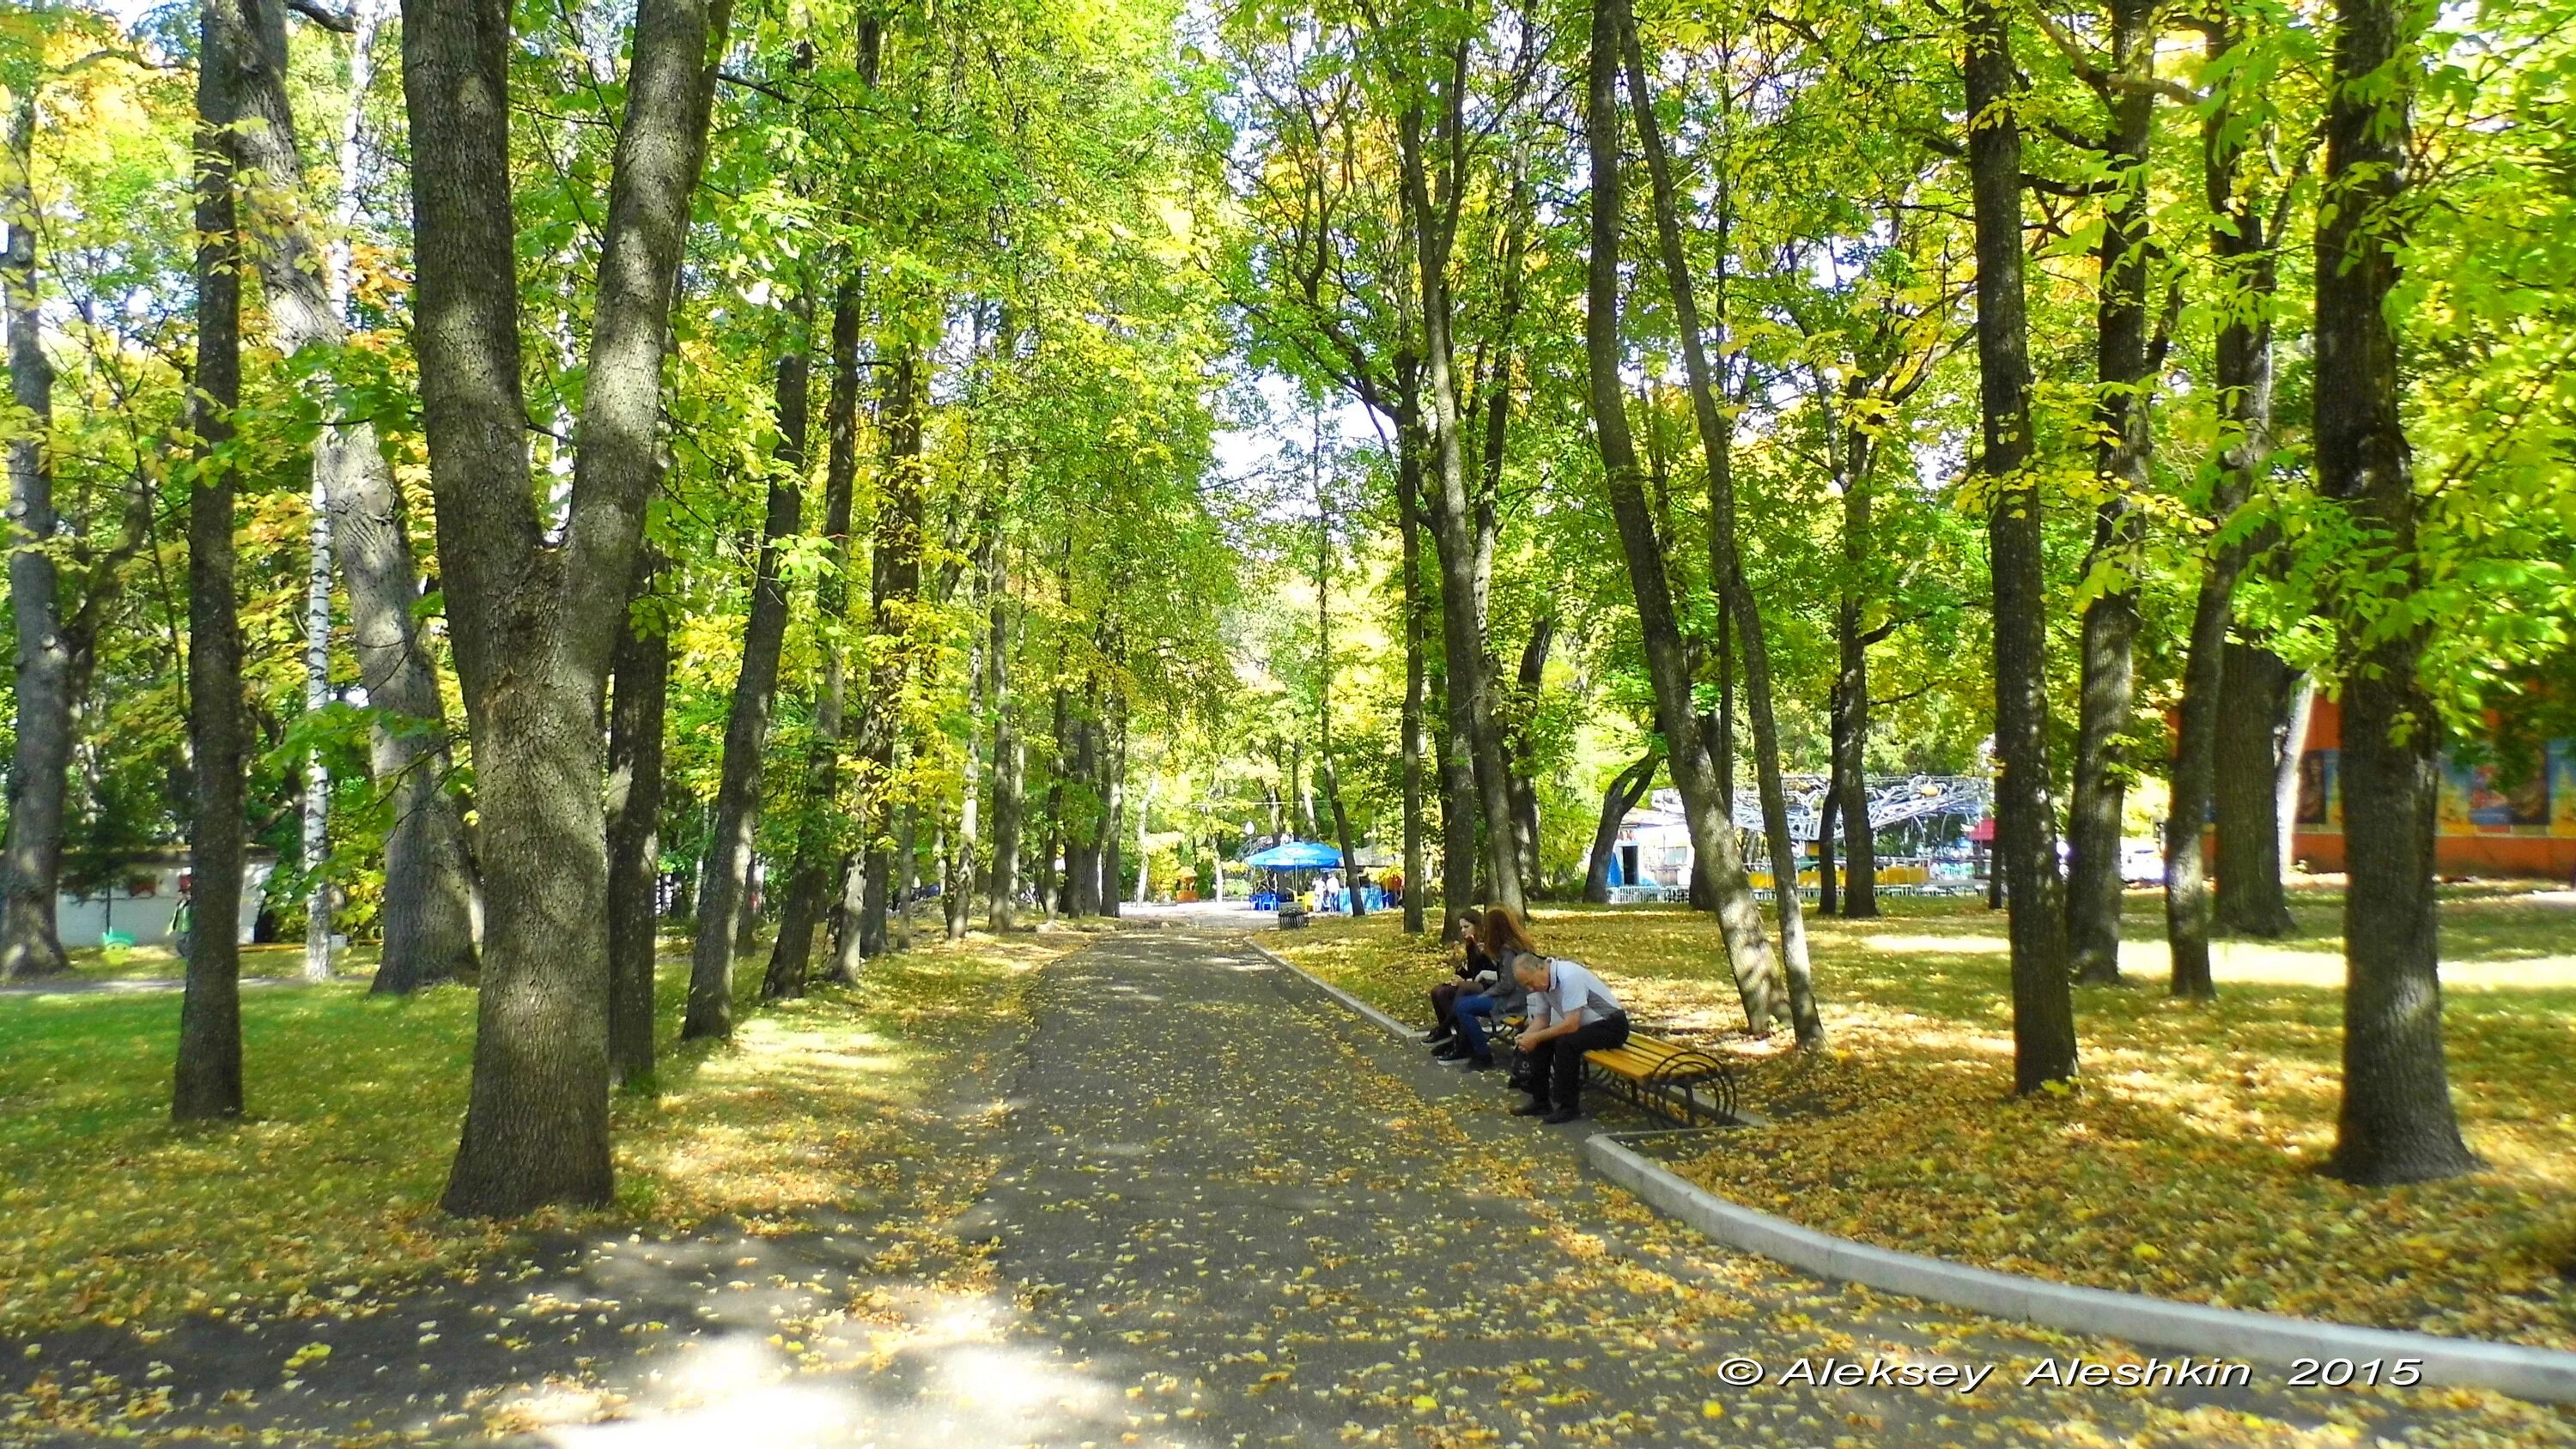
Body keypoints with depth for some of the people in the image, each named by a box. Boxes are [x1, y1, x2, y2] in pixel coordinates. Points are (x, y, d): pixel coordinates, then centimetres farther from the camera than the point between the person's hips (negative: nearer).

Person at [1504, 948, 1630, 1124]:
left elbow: (1571, 1025, -32)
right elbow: (1542, 1018, 5)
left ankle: (1569, 1106, -16)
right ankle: (1540, 1099, 5)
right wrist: (1525, 1037, -15)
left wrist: (1536, 1037, -25)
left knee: (1566, 1042, -29)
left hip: (1611, 1025, -9)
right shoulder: (1542, 981, -3)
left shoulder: (1569, 976, -29)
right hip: (1585, 1025, 9)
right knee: (1541, 1042, -5)